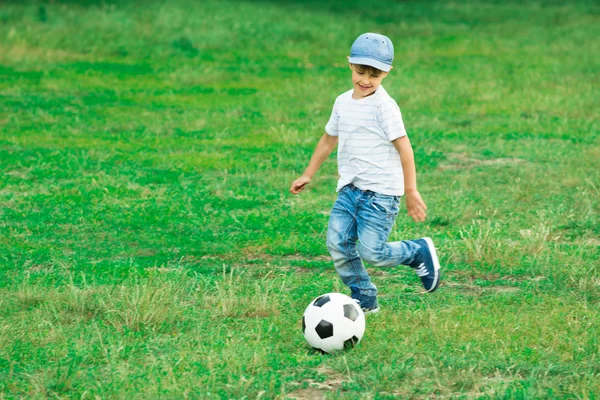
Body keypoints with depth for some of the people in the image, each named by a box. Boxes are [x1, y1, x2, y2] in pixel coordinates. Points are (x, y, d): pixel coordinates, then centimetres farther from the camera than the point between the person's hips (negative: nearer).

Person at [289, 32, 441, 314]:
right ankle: (364, 298, 11)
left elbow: (403, 147, -13)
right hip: (349, 189, 7)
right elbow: (329, 138, 24)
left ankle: (419, 252, 15)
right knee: (337, 243, -4)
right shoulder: (343, 103, 10)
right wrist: (308, 175, 28)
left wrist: (411, 192, -13)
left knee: (371, 252, -11)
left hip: (380, 192, -7)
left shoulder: (384, 106, -12)